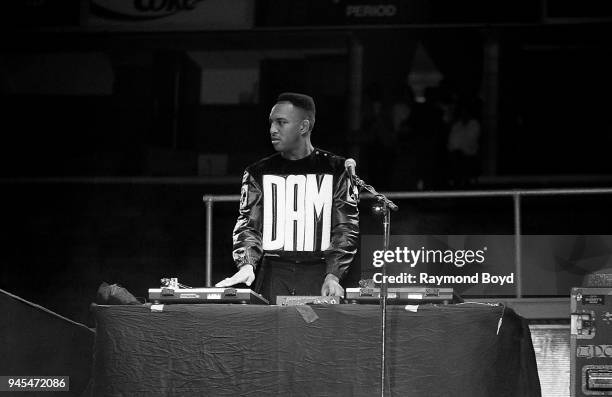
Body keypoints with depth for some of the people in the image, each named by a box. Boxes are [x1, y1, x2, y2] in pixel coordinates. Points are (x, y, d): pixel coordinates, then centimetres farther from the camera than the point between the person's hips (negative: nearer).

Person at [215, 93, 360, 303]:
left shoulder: (336, 171, 5)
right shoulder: (258, 173, 11)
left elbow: (346, 229, 0)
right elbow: (248, 226, 4)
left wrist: (332, 276, -14)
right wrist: (246, 264, -16)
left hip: (318, 274, -1)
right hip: (273, 273, 1)